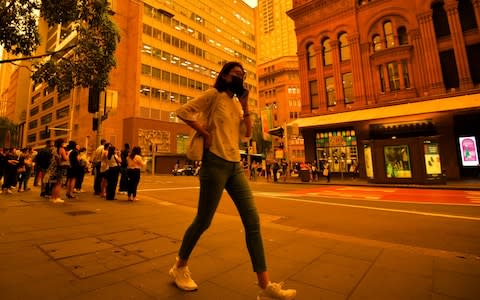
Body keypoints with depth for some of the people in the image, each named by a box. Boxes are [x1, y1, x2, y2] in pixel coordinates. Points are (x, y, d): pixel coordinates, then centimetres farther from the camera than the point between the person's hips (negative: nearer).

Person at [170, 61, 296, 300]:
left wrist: (245, 105, 7)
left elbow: (247, 133, 11)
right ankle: (180, 268, 30)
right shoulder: (213, 94, 0)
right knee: (203, 221, 3)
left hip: (235, 166, 7)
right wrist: (205, 133, -12)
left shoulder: (237, 103, 19)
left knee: (253, 221, 0)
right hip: (216, 163, -7)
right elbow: (183, 112, -7)